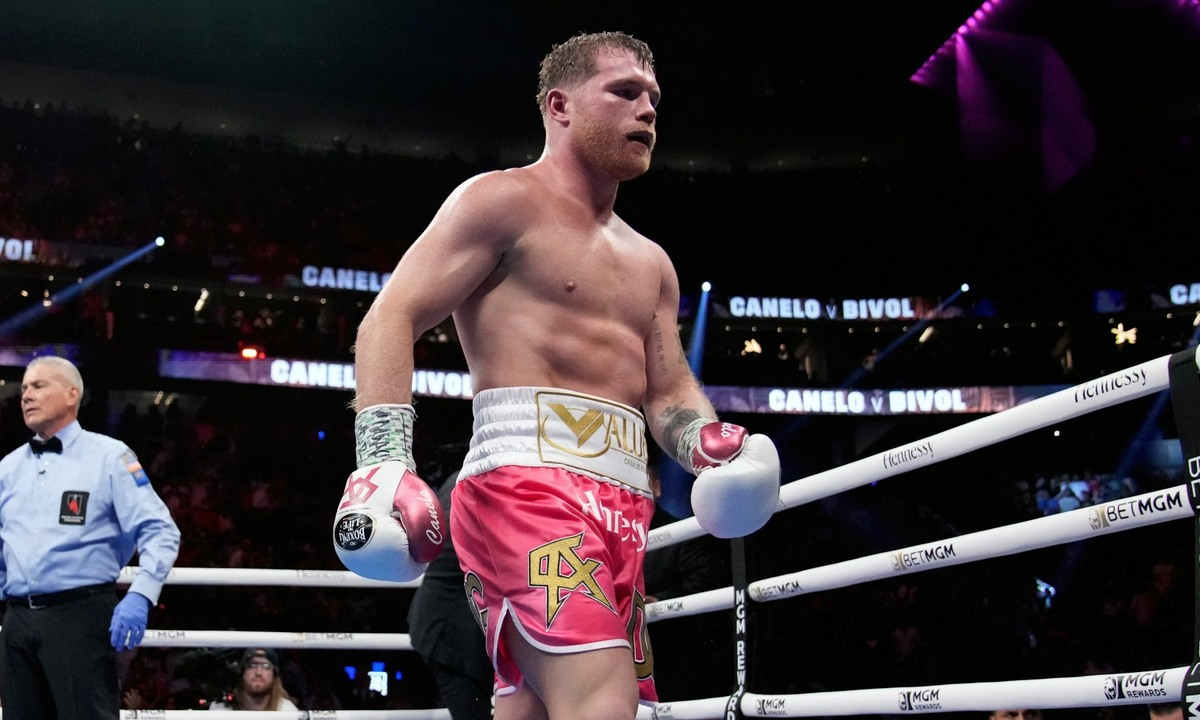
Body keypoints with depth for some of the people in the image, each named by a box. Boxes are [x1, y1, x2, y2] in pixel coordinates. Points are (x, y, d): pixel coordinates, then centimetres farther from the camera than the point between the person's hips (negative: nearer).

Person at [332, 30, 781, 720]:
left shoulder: (650, 263, 27)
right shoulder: (503, 200, 4)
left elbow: (668, 391, 24)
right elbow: (392, 317, -5)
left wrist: (710, 444, -1)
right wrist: (384, 462, -20)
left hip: (624, 506, 8)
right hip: (531, 480, -8)